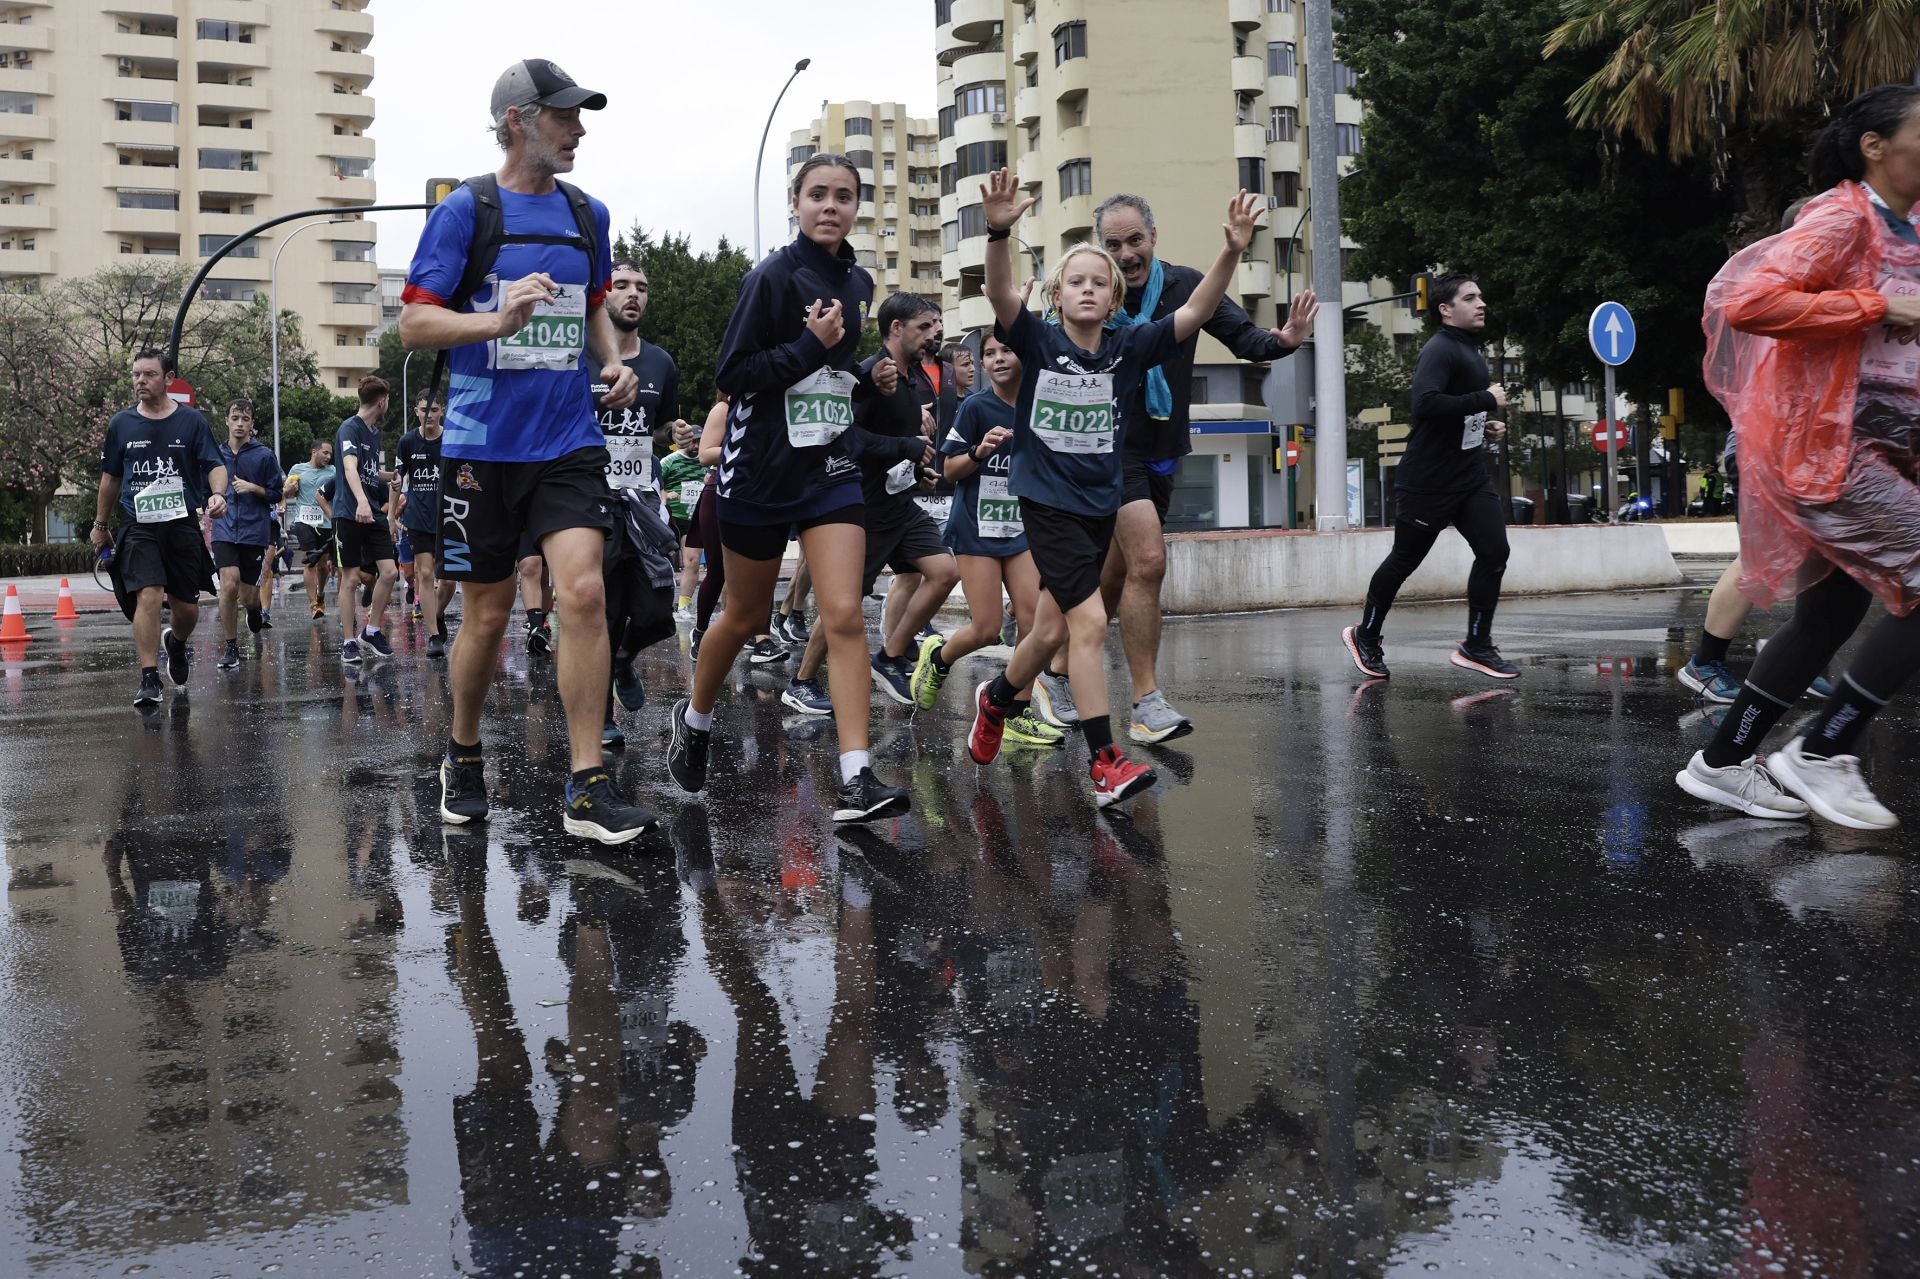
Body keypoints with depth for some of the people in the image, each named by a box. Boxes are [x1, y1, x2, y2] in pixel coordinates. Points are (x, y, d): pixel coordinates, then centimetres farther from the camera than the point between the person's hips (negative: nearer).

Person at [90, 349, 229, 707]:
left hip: (183, 525, 0)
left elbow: (215, 465, -2)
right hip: (138, 526, 0)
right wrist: (100, 524, 21)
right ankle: (149, 679, -13)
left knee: (186, 607, 6)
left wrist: (218, 494, -23)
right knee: (148, 596, -18)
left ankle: (175, 642, 41)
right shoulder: (121, 423, 7)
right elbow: (111, 478, 17)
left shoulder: (191, 420, 2)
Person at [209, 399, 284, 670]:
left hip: (255, 533, -1)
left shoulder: (264, 455, 0)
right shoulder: (217, 454, 8)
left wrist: (254, 488, -13)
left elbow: (276, 493, 1)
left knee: (248, 598, 3)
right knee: (229, 585, -19)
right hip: (224, 531, 1)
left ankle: (255, 620, 42)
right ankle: (231, 648, -7)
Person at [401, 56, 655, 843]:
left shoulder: (587, 214, 10)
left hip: (569, 440, 3)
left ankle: (587, 790, -8)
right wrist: (498, 321, -23)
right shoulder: (464, 210, -3)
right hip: (482, 444, -2)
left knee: (583, 592, -14)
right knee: (488, 614, 6)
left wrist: (614, 363, 6)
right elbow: (414, 323, -6)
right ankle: (463, 758, 31)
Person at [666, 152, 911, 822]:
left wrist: (873, 378, 6)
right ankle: (695, 716, 40)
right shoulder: (773, 277, -10)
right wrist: (811, 346, -21)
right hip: (760, 470, -4)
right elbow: (732, 374, -14)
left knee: (844, 617, -10)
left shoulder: (858, 283, 10)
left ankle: (856, 779, -13)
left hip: (831, 469, 4)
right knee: (746, 616, 12)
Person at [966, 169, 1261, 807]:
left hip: (1101, 504, 4)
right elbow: (1001, 294, -25)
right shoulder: (1039, 343, -8)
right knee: (1090, 621, -16)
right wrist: (999, 232, -42)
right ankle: (1106, 765, -12)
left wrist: (1233, 251, -27)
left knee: (1051, 630, 15)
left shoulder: (1129, 347, -2)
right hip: (1047, 501, -4)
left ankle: (996, 698, 43)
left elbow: (1196, 310, -12)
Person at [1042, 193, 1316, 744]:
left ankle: (1058, 677, 29)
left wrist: (1281, 340, -26)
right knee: (1148, 561, -19)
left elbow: (1242, 337, -6)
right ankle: (1147, 704, -12)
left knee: (1114, 581, 12)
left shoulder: (1186, 286, -1)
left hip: (1161, 451, 5)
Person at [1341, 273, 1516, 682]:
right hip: (1426, 481, -8)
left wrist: (1486, 427, 11)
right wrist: (1487, 399, -26)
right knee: (1403, 560, 4)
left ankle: (1476, 647, 3)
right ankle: (1365, 637, 24)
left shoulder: (1472, 351, 15)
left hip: (1471, 476, 8)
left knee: (1493, 552, -5)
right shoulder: (1439, 350, -15)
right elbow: (1426, 403, -32)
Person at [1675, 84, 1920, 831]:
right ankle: (1822, 755, -2)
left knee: (1830, 616, 12)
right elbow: (1750, 302, -27)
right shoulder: (1843, 220, -13)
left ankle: (1723, 764, 21)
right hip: (1822, 448, -10)